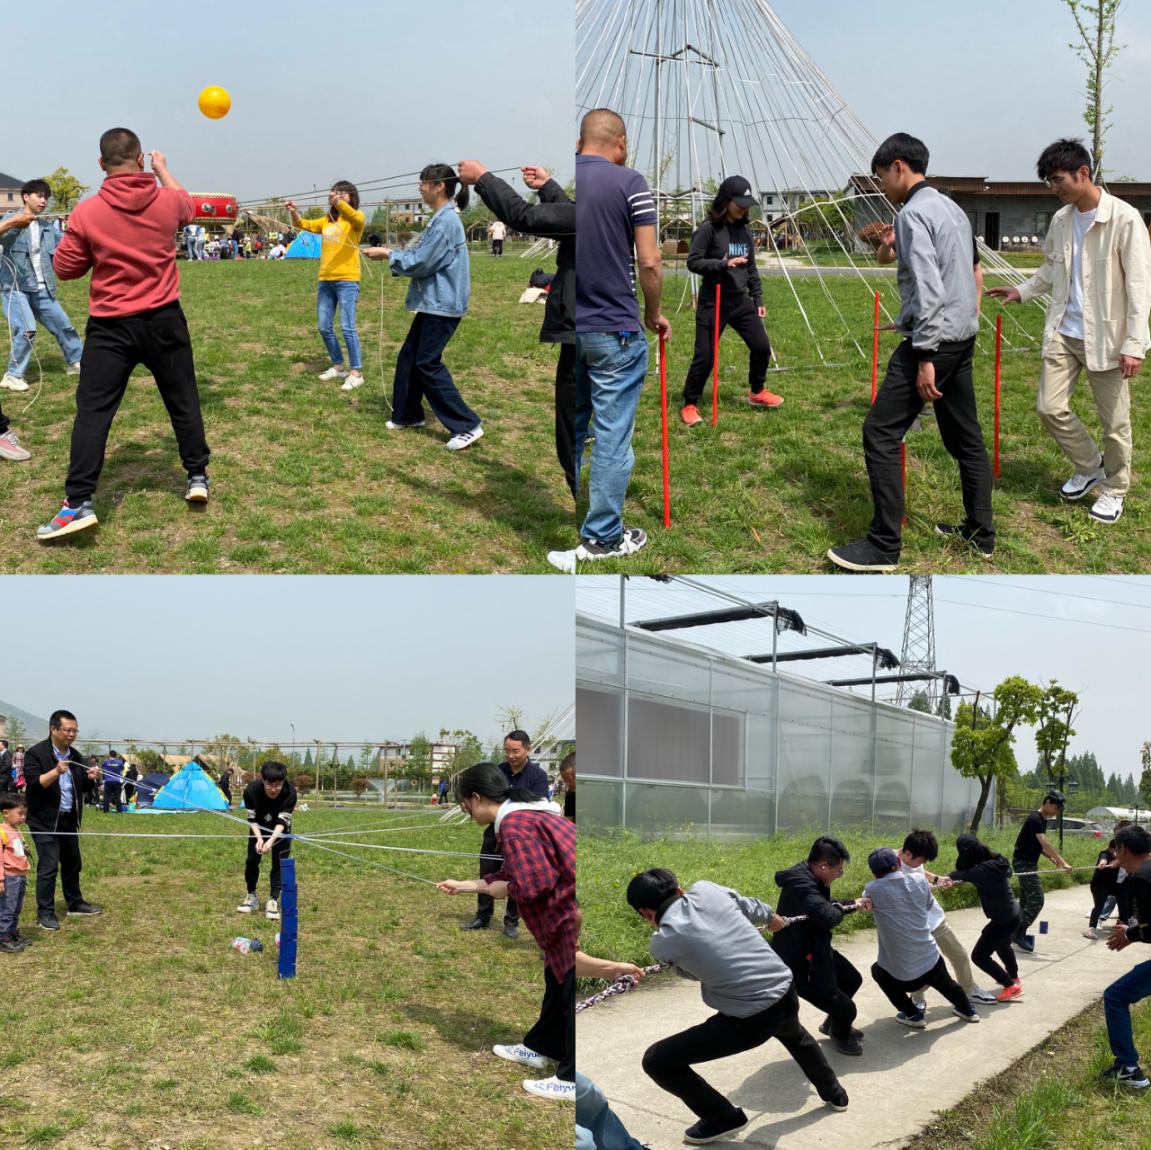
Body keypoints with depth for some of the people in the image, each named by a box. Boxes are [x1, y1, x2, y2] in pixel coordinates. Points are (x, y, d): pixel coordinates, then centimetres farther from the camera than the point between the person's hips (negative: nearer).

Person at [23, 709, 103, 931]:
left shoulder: (75, 756, 9)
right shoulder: (36, 753, -12)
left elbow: (83, 787, 14)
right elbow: (34, 782, -22)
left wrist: (90, 777, -8)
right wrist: (56, 772, -35)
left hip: (69, 819, 7)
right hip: (45, 821, -7)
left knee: (73, 863, 17)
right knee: (48, 867, -7)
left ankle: (75, 903, 32)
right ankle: (45, 913, 0)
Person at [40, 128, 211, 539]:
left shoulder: (86, 212, -10)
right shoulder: (167, 201, -3)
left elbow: (65, 268, -2)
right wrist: (163, 169, 39)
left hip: (111, 327, -2)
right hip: (164, 321, 2)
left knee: (92, 412, 0)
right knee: (183, 401, 17)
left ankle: (79, 503, -7)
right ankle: (197, 477, 27)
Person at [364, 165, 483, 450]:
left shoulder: (446, 221, -19)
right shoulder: (441, 218, 12)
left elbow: (421, 263, -18)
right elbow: (421, 256, 15)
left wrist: (388, 254, -7)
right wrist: (390, 254, 5)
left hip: (442, 305, -10)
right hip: (433, 303, 10)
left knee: (428, 363, -8)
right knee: (409, 357, 15)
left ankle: (467, 426, -6)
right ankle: (407, 414, 27)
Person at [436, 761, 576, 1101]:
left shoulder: (514, 824, -20)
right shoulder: (525, 814, 13)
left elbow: (533, 884, -26)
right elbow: (516, 873, 21)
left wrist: (502, 890, -5)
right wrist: (466, 885, 26)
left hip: (573, 918, -11)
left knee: (570, 994, 1)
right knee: (556, 982, 24)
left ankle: (571, 1080, 11)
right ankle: (540, 1047, 41)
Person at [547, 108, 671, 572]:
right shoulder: (629, 183, -9)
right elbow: (650, 263, -11)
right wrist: (653, 315, 4)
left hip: (566, 329, 5)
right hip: (614, 329, -5)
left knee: (568, 430, 15)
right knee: (612, 436, 3)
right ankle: (603, 538, 8)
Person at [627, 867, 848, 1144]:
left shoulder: (663, 941, -11)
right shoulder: (705, 890, -1)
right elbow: (749, 907, 20)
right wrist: (771, 917, 43)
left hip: (750, 1020, -6)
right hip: (786, 994, 6)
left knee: (656, 1061, 5)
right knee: (794, 1034, 44)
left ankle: (723, 1118, 20)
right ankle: (834, 1093, 60)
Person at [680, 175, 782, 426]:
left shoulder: (744, 230, 10)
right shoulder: (709, 228, -10)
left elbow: (752, 269, 17)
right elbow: (693, 262, -13)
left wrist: (758, 299, 14)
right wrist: (724, 264, -23)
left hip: (741, 301, 7)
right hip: (713, 303, -6)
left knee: (761, 346, 9)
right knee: (705, 356, -6)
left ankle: (757, 392, 31)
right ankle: (689, 405, 8)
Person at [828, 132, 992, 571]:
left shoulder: (913, 214, -12)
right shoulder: (953, 209, 17)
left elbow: (929, 288, -20)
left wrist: (925, 355, -21)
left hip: (934, 339, -10)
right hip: (963, 337, 10)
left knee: (880, 433, -7)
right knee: (965, 437, 15)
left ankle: (884, 547, -7)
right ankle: (980, 533, 21)